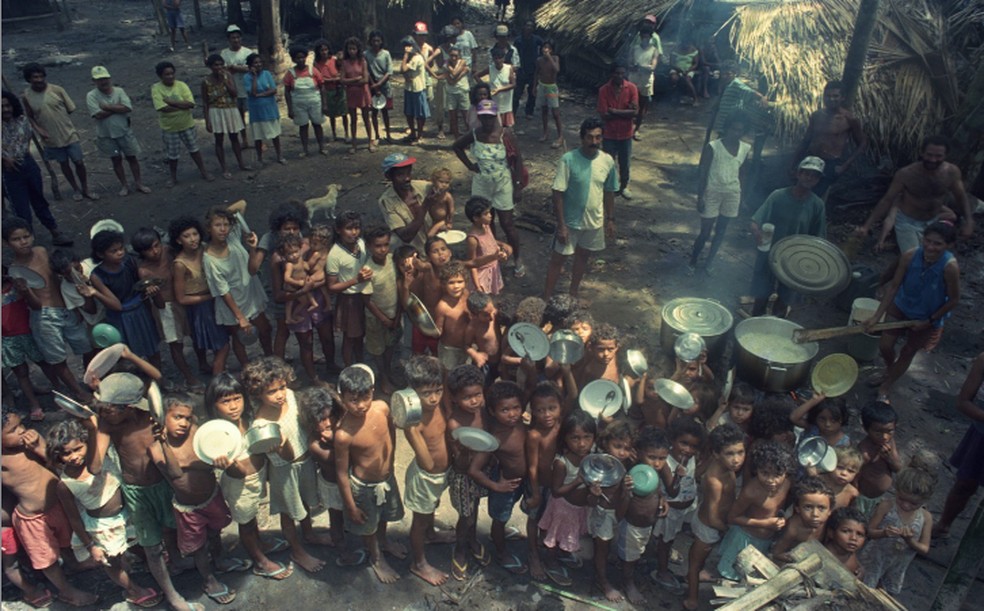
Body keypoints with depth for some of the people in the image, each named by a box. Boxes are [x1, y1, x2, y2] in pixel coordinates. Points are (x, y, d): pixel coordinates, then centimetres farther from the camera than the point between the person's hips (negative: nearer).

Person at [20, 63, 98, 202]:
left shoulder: (57, 90, -11)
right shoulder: (26, 96, -8)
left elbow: (71, 109, -2)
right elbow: (29, 117, 1)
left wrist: (58, 118, -1)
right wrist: (39, 130, -13)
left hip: (69, 134, -1)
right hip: (51, 139, 1)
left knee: (79, 162, 5)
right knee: (64, 164, 15)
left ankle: (85, 189, 24)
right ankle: (76, 190, 31)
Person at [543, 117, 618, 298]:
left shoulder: (607, 161, -8)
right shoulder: (568, 160, -20)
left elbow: (609, 192, 5)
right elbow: (558, 194, -17)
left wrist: (610, 219, 8)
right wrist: (561, 225, -18)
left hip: (595, 221, 4)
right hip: (570, 221, -4)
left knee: (583, 256, 21)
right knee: (558, 258, 7)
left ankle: (573, 293, 41)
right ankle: (547, 297, 23)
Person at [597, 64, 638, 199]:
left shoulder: (632, 88, -10)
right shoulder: (604, 90, -12)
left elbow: (635, 111, -17)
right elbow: (604, 115, -18)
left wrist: (615, 111, -19)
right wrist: (625, 112, -17)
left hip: (626, 134, 1)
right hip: (610, 134, -1)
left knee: (625, 163, 16)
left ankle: (624, 186, 36)